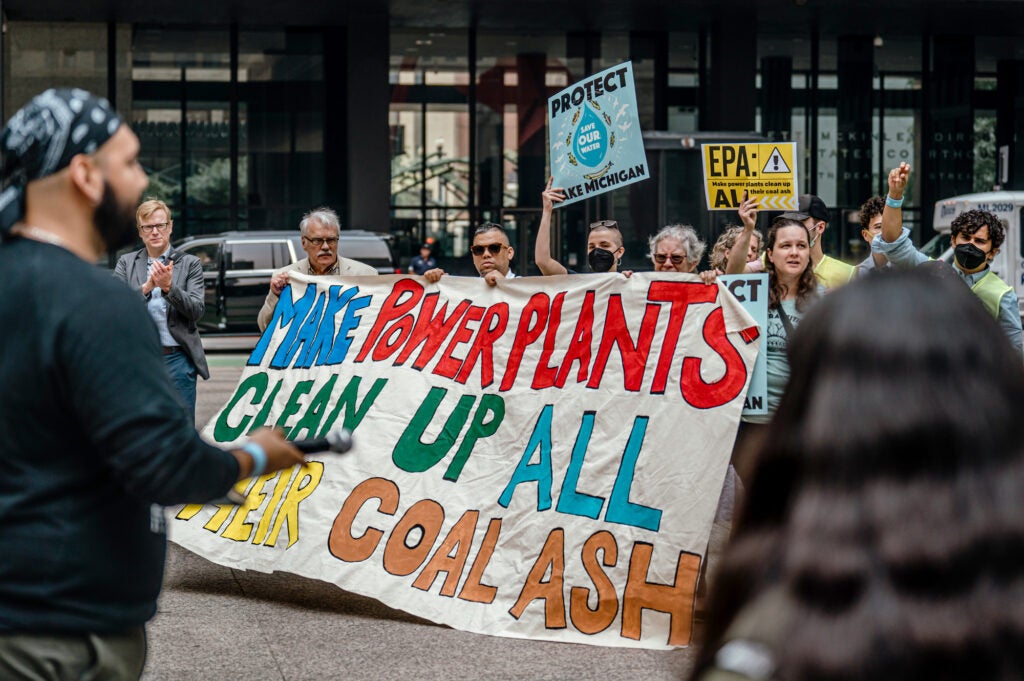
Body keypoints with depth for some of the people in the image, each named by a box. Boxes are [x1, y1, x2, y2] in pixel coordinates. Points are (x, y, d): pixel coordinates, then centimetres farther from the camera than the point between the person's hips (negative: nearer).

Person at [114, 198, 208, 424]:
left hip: (177, 359, -1)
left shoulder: (189, 264, 6)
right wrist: (147, 287, -17)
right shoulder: (126, 263, 10)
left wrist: (168, 287, -18)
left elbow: (196, 310, -3)